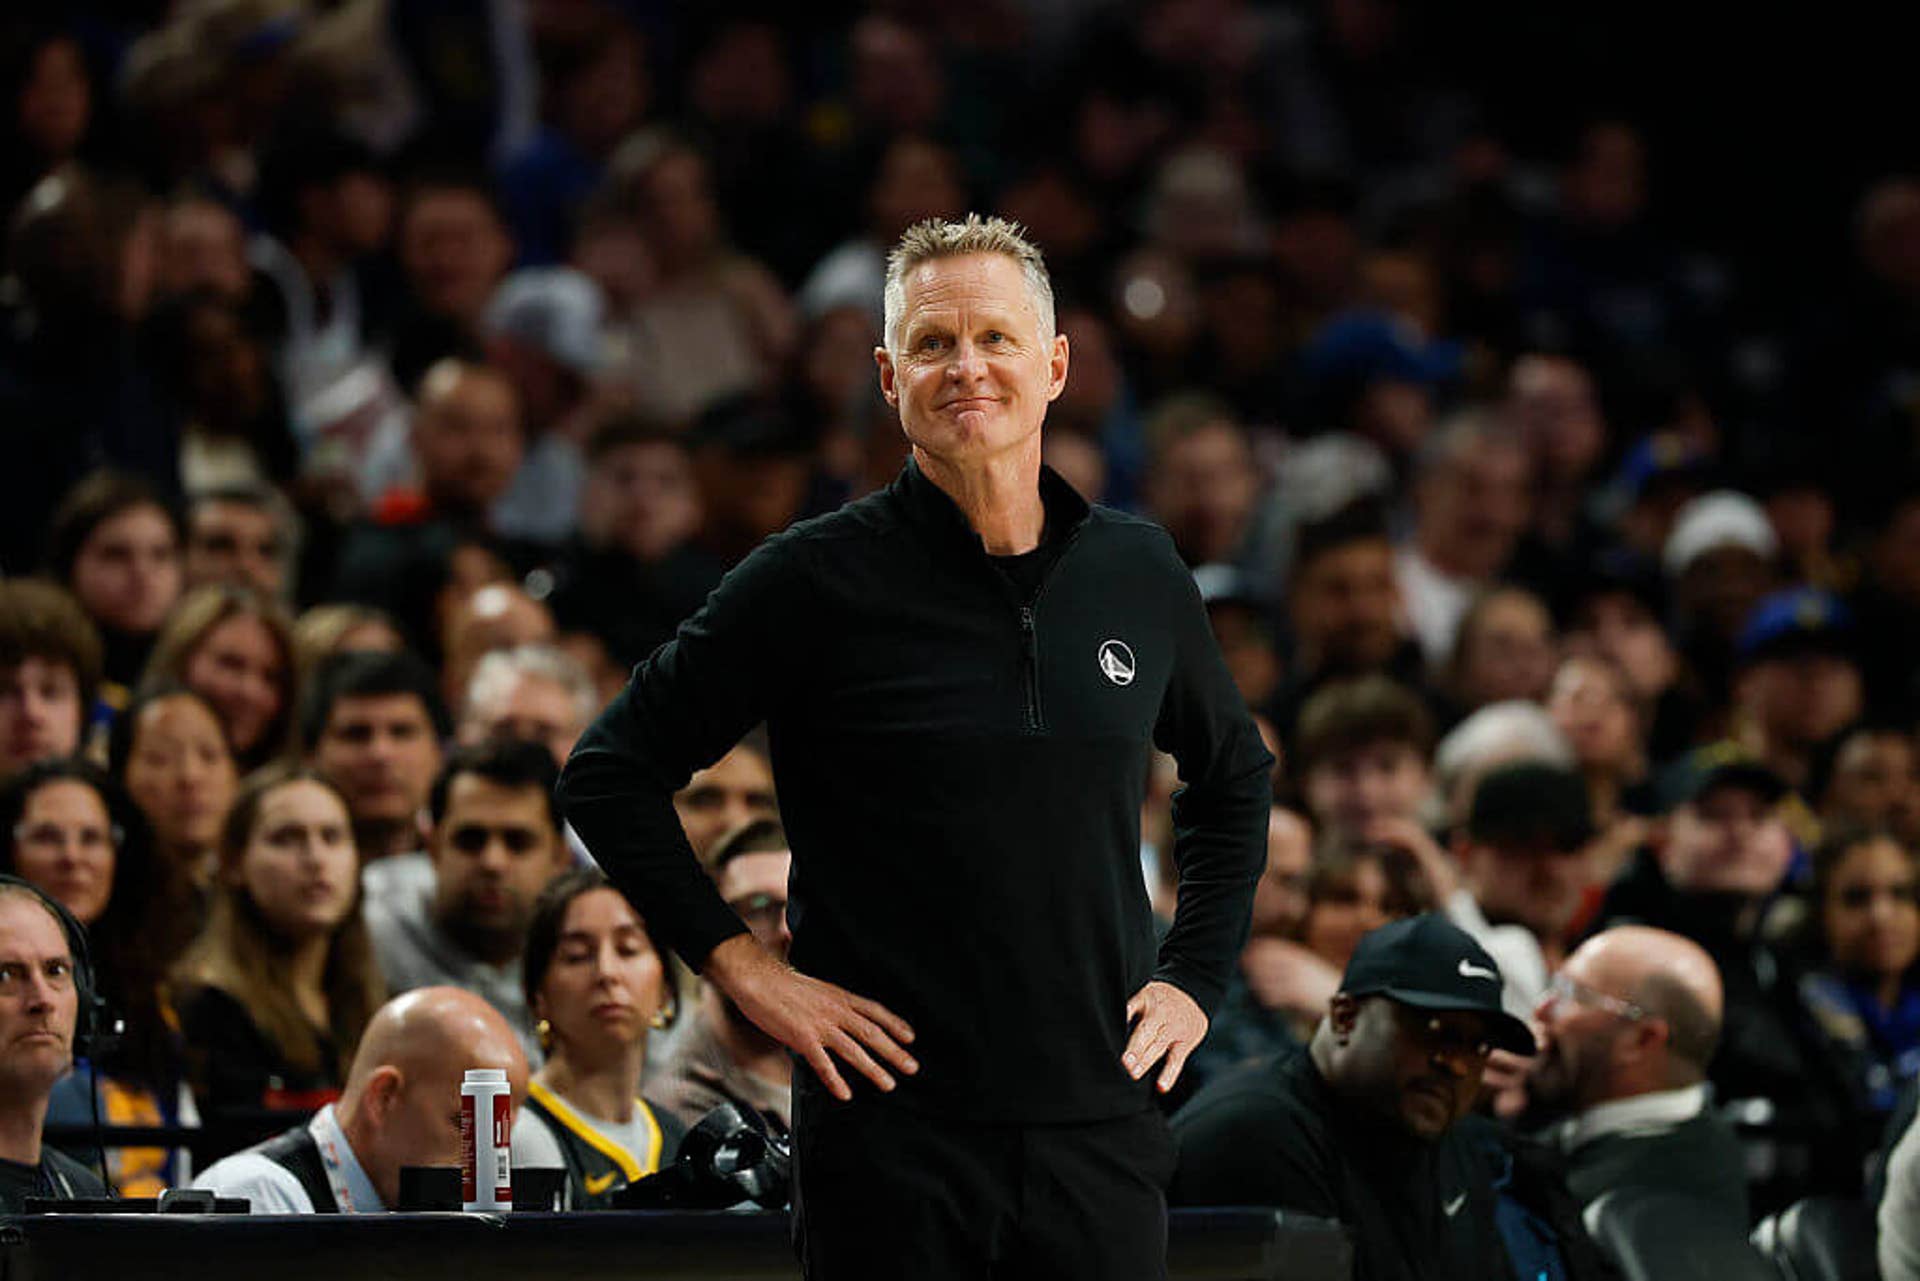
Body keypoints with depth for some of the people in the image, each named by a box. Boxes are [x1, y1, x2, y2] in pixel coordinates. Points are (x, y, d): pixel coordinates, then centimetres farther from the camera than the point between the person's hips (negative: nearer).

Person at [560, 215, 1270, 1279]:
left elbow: (1235, 775, 26)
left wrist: (1192, 978, 15)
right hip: (892, 1139, -3)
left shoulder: (1139, 574, 9)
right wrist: (742, 969, -6)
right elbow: (611, 773, -1)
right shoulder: (819, 582, -4)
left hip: (1100, 1128, 4)